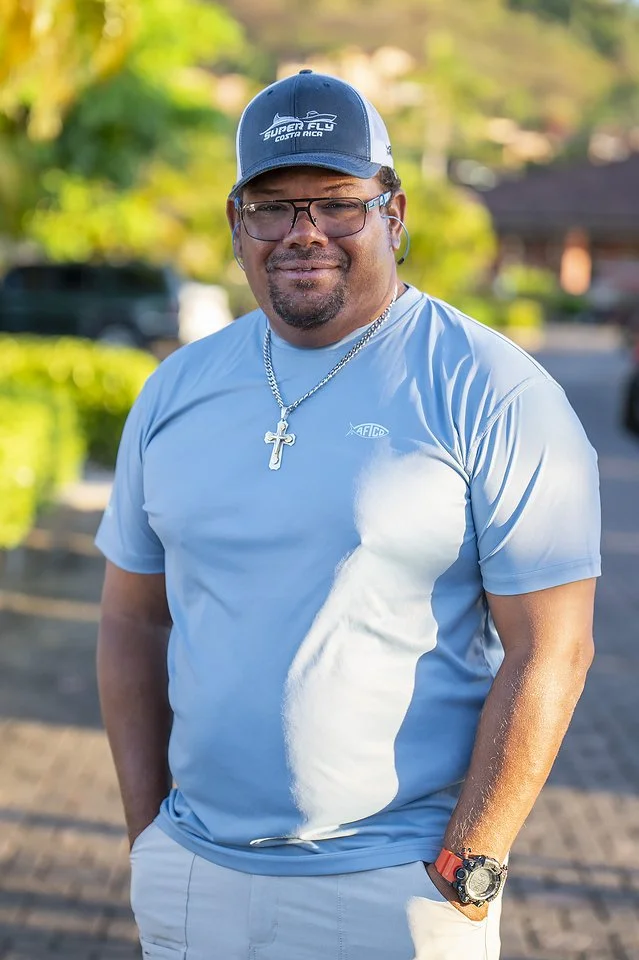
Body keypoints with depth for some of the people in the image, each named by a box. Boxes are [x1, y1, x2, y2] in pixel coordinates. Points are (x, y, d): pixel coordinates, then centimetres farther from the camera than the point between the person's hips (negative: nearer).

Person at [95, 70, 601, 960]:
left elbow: (550, 652, -11)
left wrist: (462, 878, -13)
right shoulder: (177, 389, 6)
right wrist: (148, 834, 4)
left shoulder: (493, 394, -8)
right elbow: (133, 620, 10)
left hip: (394, 888, -4)